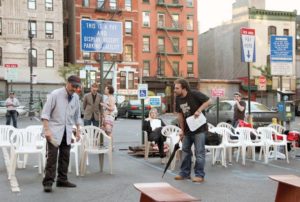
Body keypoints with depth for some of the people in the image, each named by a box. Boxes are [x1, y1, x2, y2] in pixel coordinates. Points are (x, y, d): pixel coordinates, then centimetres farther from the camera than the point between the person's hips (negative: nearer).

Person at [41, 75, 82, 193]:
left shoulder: (76, 97, 6)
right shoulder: (55, 94, -10)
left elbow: (77, 115, 16)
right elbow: (45, 113, -12)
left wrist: (78, 130, 12)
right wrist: (47, 130, -19)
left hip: (67, 131, 6)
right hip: (54, 130, -5)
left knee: (65, 157, 9)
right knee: (52, 156, -8)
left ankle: (62, 180, 19)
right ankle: (48, 182, -4)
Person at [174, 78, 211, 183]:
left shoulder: (195, 94, -18)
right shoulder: (178, 99, 0)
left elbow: (208, 101, -13)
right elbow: (180, 114, 6)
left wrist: (199, 110, -24)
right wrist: (182, 130, 5)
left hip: (199, 128, -6)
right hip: (187, 129, 7)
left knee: (199, 152, -1)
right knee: (185, 150, 12)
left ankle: (199, 175, 6)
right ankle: (185, 173, 23)